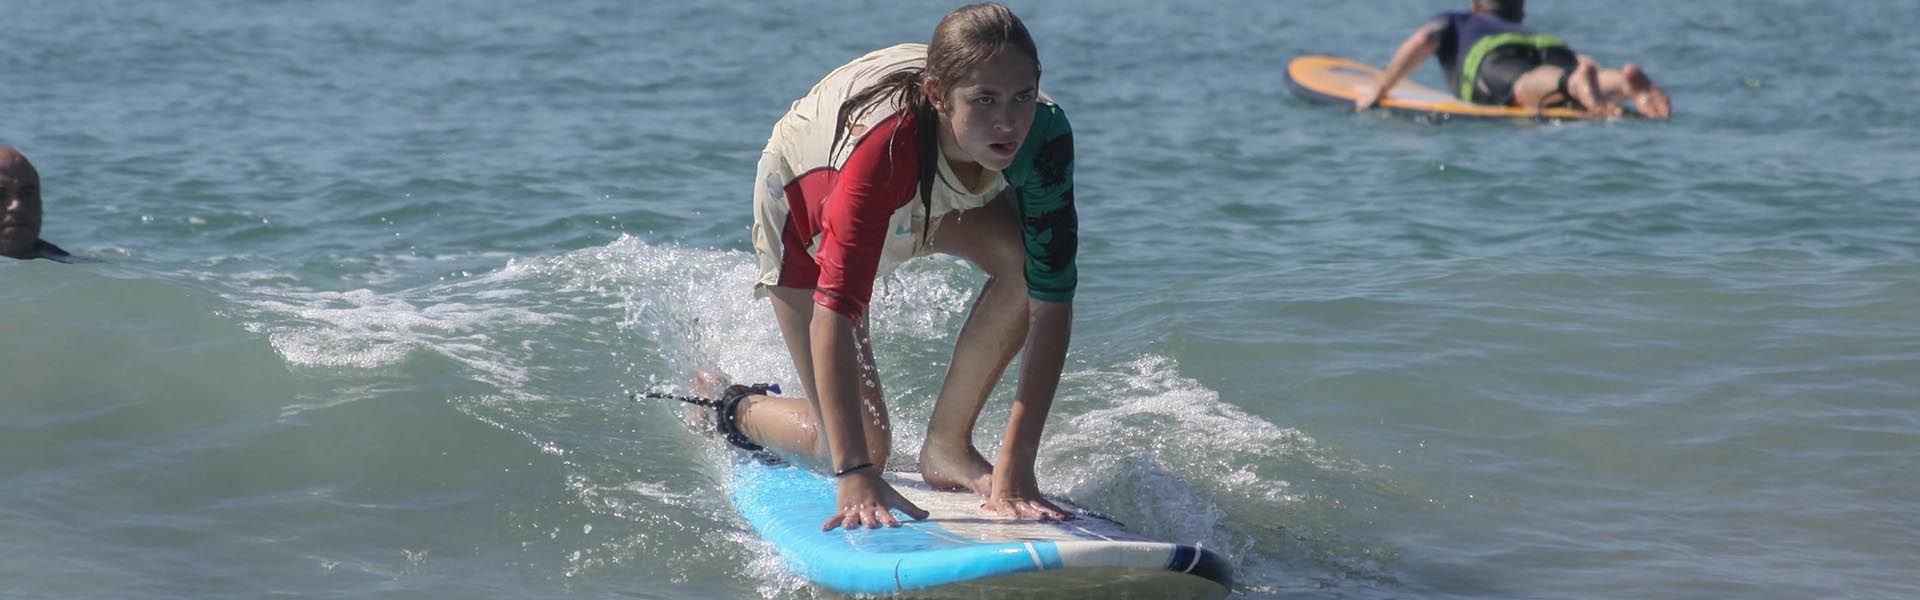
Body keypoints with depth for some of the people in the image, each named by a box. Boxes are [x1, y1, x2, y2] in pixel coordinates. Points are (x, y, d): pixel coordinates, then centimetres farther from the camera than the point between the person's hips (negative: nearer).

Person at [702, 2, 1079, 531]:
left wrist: (1016, 465, -43)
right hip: (804, 196, -4)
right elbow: (836, 304, -48)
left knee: (1028, 259, -28)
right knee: (861, 445, -6)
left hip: (928, 197, 4)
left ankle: (947, 443, -9)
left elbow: (1053, 300, -35)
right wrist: (855, 475, -54)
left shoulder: (1043, 134, -34)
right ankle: (736, 408, 26)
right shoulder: (887, 139, -45)